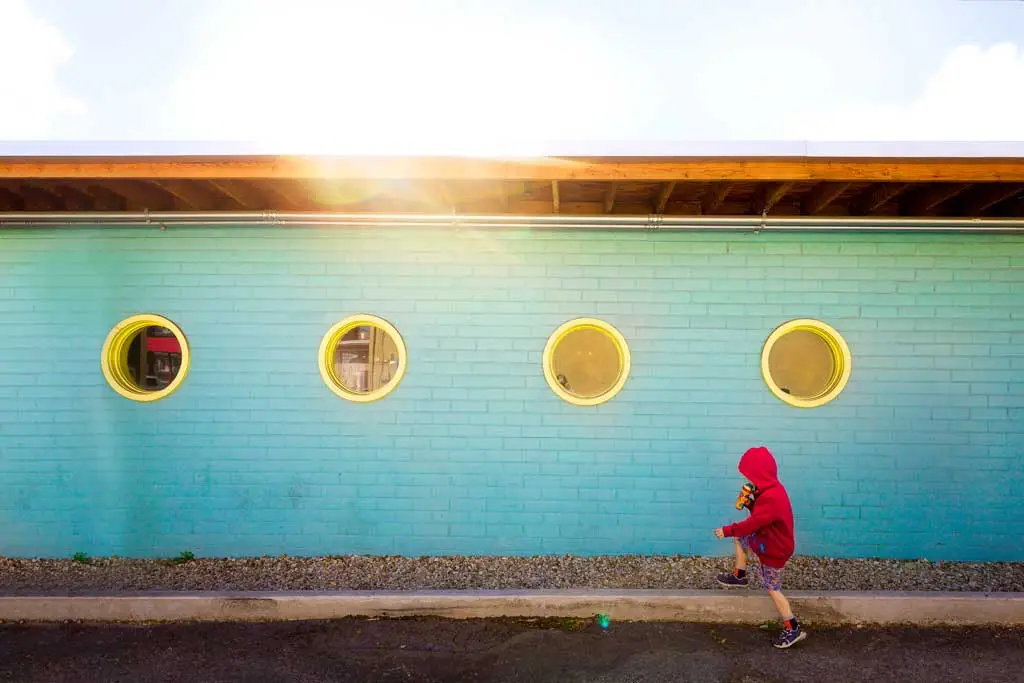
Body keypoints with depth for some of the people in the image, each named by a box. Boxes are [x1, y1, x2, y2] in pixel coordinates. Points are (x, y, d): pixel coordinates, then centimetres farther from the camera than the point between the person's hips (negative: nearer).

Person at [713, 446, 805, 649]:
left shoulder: (771, 497, -34)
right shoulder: (771, 489, -1)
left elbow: (753, 524, -32)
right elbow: (760, 513, 11)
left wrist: (727, 531, -21)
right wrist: (750, 503, -8)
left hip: (774, 549, -9)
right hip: (767, 538, 9)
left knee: (773, 589, 3)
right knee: (740, 537, 20)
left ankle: (793, 629, 12)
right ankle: (739, 576, 32)